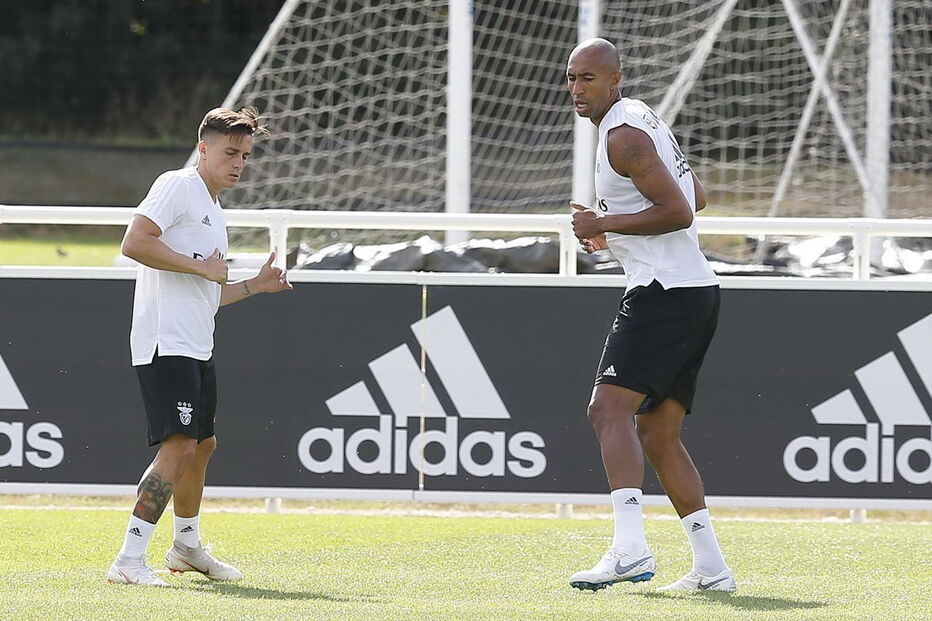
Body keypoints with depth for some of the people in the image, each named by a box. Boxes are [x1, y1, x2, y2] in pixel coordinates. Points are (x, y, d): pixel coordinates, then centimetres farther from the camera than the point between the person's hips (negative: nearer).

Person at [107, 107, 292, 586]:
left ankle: (187, 547, 39)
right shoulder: (177, 186, -6)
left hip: (197, 349, 10)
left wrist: (255, 285, 19)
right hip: (165, 344, -10)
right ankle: (129, 560, -22)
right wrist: (201, 266, -16)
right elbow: (134, 242, -19)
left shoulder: (215, 215, 22)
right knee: (179, 444, -19)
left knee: (202, 444, 20)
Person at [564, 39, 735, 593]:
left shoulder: (623, 136, -11)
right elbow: (696, 196, 31)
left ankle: (630, 548, -33)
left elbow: (678, 212, -18)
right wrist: (618, 231, 24)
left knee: (610, 408, -19)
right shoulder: (643, 121, 20)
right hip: (698, 293, 11)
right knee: (659, 436, 11)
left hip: (664, 292, -11)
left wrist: (605, 224, -12)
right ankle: (711, 567, 8)